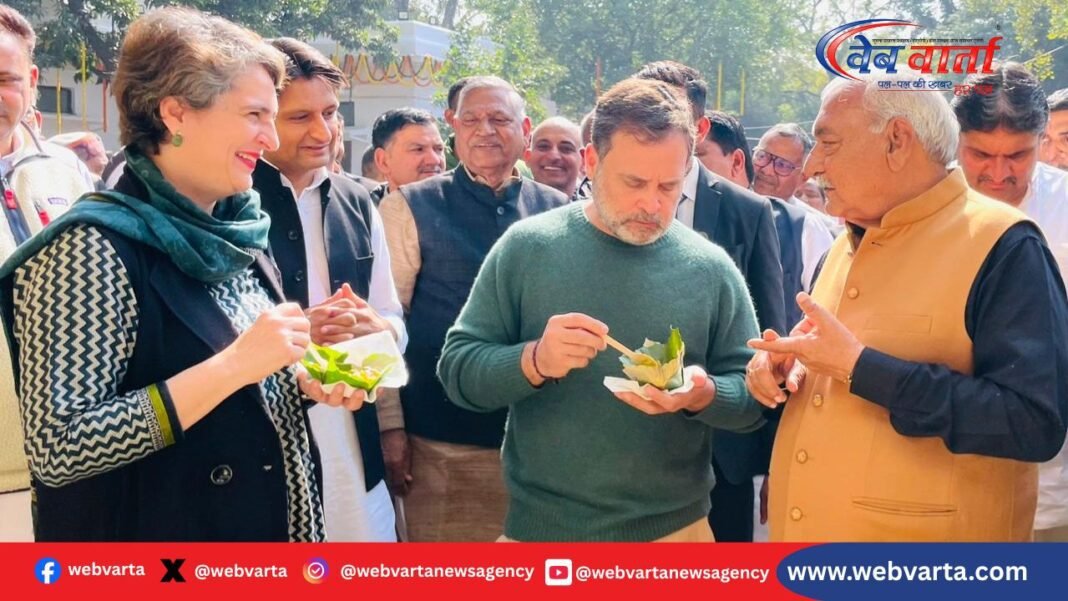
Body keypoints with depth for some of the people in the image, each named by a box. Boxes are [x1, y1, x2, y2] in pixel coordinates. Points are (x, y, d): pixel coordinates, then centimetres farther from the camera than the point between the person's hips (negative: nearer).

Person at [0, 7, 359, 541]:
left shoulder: (233, 234, 3)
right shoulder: (91, 248, -20)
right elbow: (56, 449, -25)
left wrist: (305, 380, -6)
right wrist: (232, 366, -29)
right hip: (154, 540, -7)